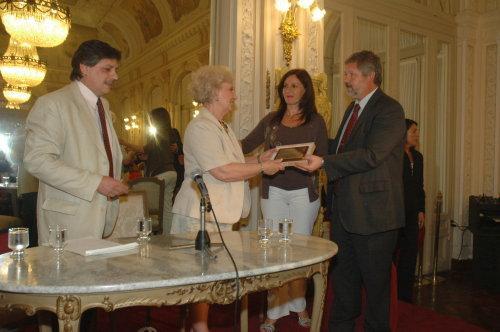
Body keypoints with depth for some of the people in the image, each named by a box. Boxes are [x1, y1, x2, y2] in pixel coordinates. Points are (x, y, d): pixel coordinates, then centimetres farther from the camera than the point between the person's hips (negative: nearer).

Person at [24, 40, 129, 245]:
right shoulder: (52, 103, -8)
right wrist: (95, 183, -21)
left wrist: (113, 186, 9)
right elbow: (37, 160, -17)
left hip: (103, 211, 7)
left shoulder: (104, 105, 17)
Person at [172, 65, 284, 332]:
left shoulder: (222, 127, 18)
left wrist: (260, 159, 9)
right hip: (201, 214, -9)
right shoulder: (200, 128, -15)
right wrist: (262, 167, -14)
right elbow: (223, 172, -22)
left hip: (222, 214, 9)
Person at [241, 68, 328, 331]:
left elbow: (323, 158, 1)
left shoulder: (315, 121, 5)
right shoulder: (271, 120, 11)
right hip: (273, 191, 2)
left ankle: (299, 305, 26)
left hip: (303, 191, -1)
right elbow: (246, 145, 7)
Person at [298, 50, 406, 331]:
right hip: (345, 209, 9)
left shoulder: (389, 109, -13)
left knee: (375, 280, 8)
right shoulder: (353, 108, 15)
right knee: (343, 274, 20)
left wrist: (324, 162, -25)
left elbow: (371, 155, -25)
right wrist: (312, 152, 5)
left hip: (373, 211, -9)